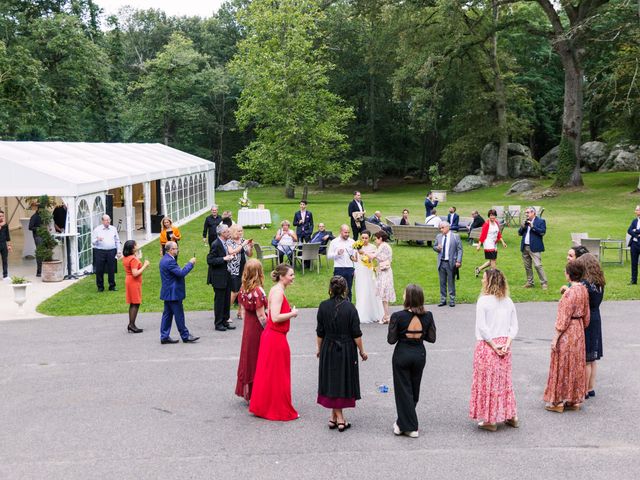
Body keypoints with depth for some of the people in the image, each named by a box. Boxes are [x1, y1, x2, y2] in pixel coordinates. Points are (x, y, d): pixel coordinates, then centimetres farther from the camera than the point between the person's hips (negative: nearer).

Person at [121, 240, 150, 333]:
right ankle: (132, 325, -2)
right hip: (134, 282, -10)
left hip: (129, 280, 10)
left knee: (133, 304, 14)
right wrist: (145, 266, -19)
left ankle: (131, 325, 18)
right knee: (136, 304, -3)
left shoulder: (125, 258, 8)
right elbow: (135, 273, -26)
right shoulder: (133, 259, -21)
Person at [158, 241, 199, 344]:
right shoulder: (170, 261, -22)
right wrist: (190, 263, -15)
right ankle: (185, 336, 8)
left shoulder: (164, 259, 12)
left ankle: (164, 337, 14)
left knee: (167, 314, 12)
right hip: (173, 293, -10)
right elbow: (181, 273, -25)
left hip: (168, 293, 10)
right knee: (179, 315, -1)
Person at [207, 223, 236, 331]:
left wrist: (230, 256, 3)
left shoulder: (225, 243, 9)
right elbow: (209, 260, -21)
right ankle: (218, 323, 11)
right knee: (219, 301, 1)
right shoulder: (216, 244, -18)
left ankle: (225, 322, 23)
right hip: (219, 278, -9)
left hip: (226, 276, 9)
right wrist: (224, 259, -24)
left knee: (227, 301, 14)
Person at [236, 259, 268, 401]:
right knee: (258, 361, 4)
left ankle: (246, 392, 27)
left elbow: (243, 311, 8)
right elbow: (261, 315, -20)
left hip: (247, 327, 7)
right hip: (258, 328, -7)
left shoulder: (244, 289, -1)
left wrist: (247, 324, 18)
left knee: (248, 358, 16)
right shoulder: (258, 291, -22)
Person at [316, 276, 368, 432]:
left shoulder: (323, 306, -7)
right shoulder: (349, 307, -13)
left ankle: (337, 418, 10)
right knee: (344, 381, 9)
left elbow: (320, 332, 0)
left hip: (328, 349, 2)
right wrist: (362, 351, 2)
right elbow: (356, 334, -9)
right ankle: (336, 417, 14)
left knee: (331, 382, 10)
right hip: (346, 349, -2)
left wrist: (319, 348, 14)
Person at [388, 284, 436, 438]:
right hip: (419, 354, 4)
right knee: (414, 389, 19)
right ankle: (403, 422, 30)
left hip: (402, 355, -3)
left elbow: (391, 339, -14)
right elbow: (431, 338, -3)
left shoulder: (398, 316, -18)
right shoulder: (427, 316, -9)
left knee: (403, 390, 8)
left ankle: (410, 427, 9)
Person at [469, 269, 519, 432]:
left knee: (487, 381, 5)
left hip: (487, 345, -5)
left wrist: (493, 345, -11)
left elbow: (482, 327, -17)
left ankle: (490, 420, 11)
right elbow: (514, 326, 3)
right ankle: (510, 416, 26)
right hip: (504, 345, 6)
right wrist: (507, 344, -3)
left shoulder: (483, 300, -13)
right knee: (504, 380, 18)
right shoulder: (508, 301, 4)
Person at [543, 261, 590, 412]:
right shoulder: (583, 290, 3)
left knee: (563, 365, 2)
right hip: (578, 330, 8)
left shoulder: (570, 293, -22)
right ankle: (575, 400, 23)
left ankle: (559, 401, 12)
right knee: (576, 364, 15)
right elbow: (586, 314, 12)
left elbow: (564, 318, -21)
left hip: (567, 332, -8)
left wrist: (555, 338, -15)